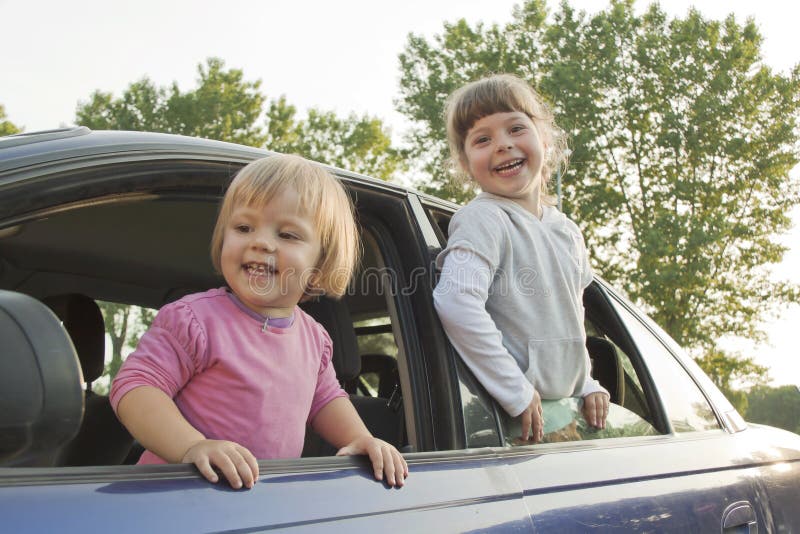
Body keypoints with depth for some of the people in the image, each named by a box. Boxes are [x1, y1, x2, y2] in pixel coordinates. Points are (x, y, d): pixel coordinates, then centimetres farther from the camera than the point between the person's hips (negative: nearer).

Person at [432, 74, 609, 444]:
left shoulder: (567, 232, 13)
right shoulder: (483, 219, -12)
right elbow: (457, 303, -27)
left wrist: (587, 384, 12)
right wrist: (517, 392, -24)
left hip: (564, 411, 7)